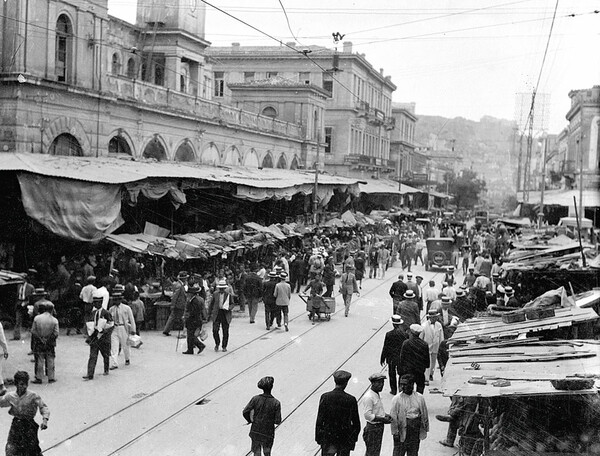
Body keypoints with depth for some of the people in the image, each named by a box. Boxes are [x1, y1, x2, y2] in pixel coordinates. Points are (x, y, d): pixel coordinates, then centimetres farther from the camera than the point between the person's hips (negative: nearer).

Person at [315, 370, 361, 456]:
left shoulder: (325, 397, -11)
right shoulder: (351, 400, -11)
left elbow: (319, 420, -7)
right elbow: (356, 422, -5)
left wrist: (318, 437, 3)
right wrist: (354, 438, 8)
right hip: (345, 438, 0)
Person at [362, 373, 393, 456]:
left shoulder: (376, 394, 10)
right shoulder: (368, 397, -21)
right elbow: (367, 415, -25)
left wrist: (386, 415, 3)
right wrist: (383, 419, -23)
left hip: (379, 427, 10)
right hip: (372, 428, -10)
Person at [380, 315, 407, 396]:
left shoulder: (389, 334, -16)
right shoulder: (404, 334, -12)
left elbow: (385, 348, -9)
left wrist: (382, 359, 1)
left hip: (391, 358, -1)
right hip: (402, 358, 1)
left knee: (392, 374, 13)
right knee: (401, 374, 15)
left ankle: (393, 390, 19)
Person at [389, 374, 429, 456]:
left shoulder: (419, 397, 0)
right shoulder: (397, 399, -8)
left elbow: (424, 414, 8)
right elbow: (393, 417, -7)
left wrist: (425, 429, 10)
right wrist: (395, 432, -9)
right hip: (402, 429, -3)